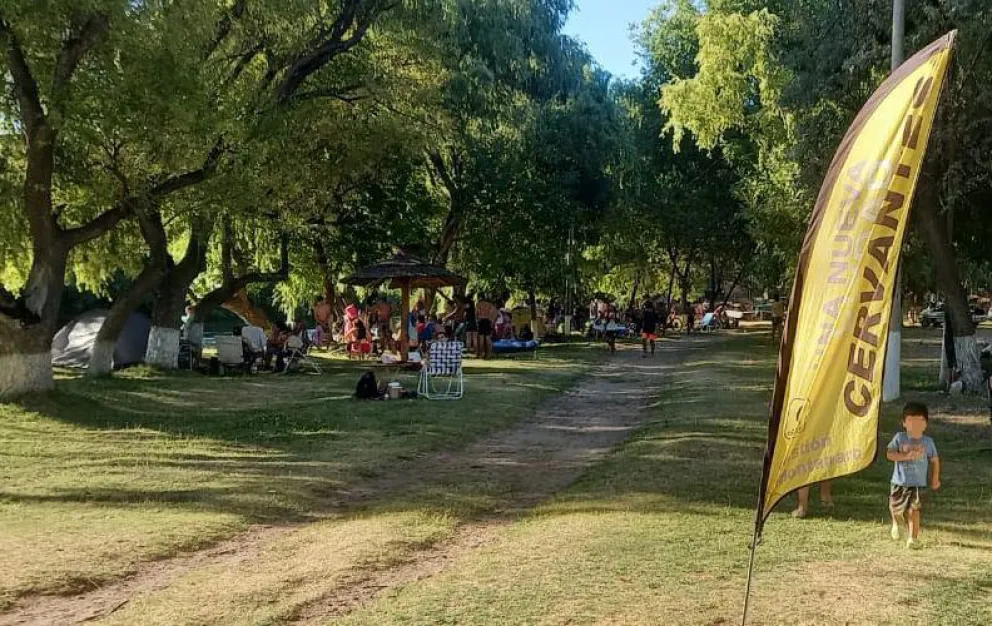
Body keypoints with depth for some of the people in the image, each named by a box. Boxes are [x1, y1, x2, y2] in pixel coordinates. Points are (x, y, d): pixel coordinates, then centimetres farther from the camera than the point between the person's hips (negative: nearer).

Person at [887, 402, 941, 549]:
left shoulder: (928, 442, 0)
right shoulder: (899, 438, -5)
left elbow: (935, 460, 11)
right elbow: (889, 454, -11)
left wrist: (935, 479, 9)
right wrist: (905, 456, -25)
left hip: (918, 483, 0)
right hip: (899, 482, 0)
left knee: (913, 510, -9)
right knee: (895, 509, 8)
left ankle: (913, 538, 4)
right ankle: (897, 524, 42)